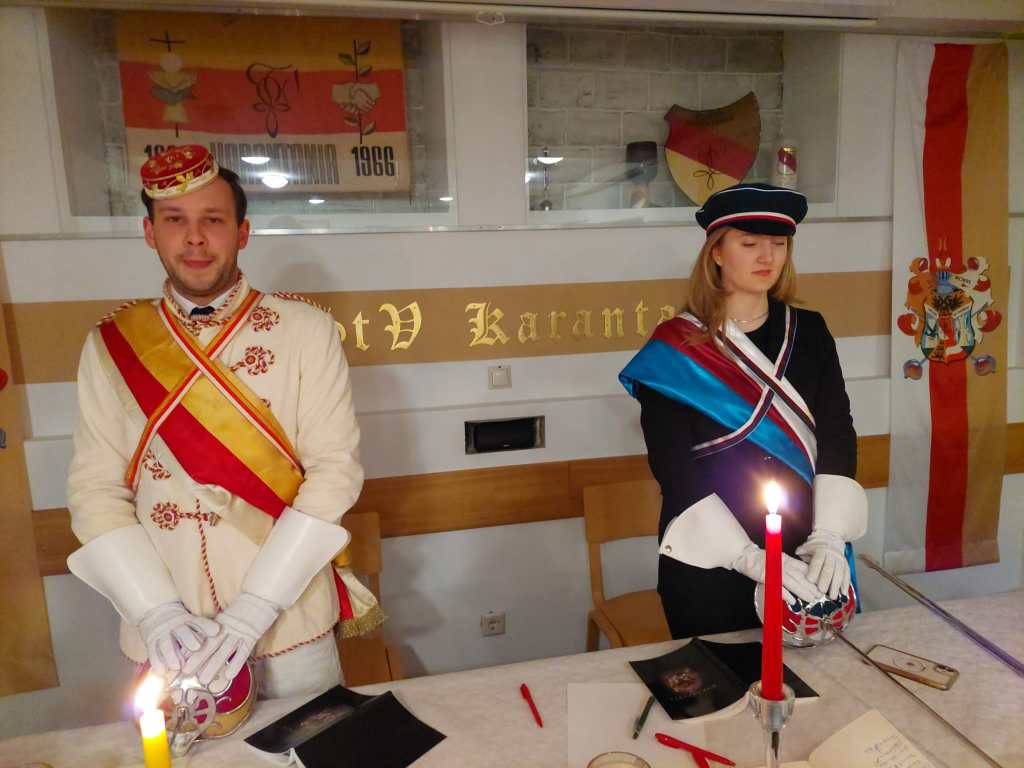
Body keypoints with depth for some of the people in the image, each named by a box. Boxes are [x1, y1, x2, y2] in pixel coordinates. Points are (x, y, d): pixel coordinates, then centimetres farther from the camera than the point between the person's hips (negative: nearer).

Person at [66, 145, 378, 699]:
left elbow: (336, 470, -12)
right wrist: (158, 612, -14)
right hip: (167, 633, 2)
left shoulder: (304, 330, -7)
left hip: (290, 620, -1)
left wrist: (253, 610, -17)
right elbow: (95, 491, -2)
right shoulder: (110, 347, 0)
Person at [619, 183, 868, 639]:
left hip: (801, 559, 4)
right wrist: (745, 556, -22)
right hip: (708, 565, -3)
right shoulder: (673, 349, -9)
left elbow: (837, 436, -1)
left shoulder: (809, 332, 4)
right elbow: (674, 469, -14)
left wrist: (829, 536, -15)